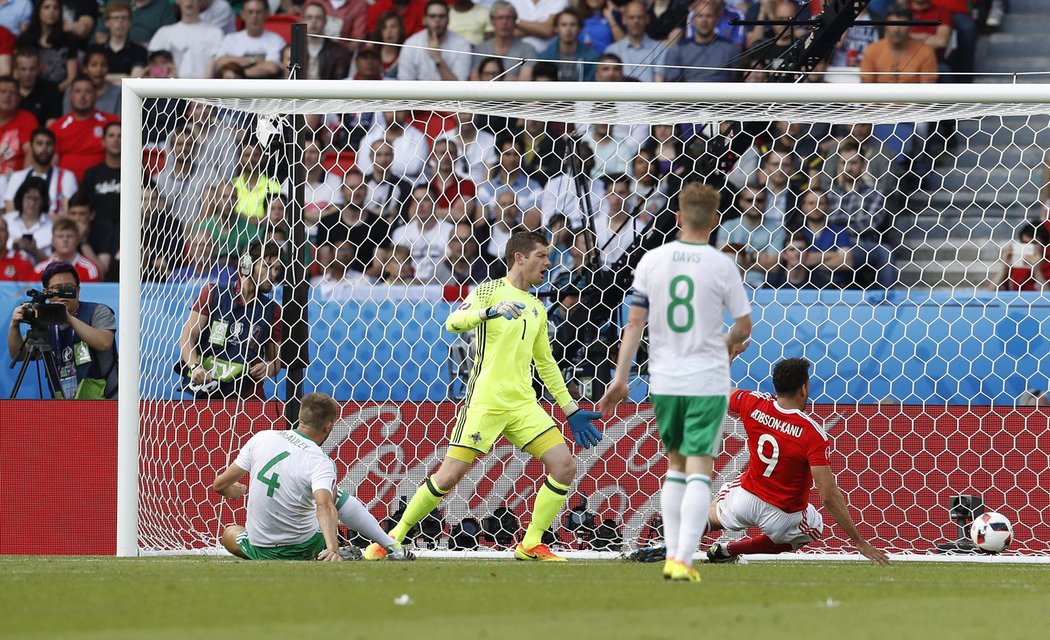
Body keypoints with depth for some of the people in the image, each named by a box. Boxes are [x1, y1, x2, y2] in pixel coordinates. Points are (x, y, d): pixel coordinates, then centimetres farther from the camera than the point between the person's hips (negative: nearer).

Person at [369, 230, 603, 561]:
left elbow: (546, 364, 26)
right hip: (485, 401, -6)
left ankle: (531, 545, 3)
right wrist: (491, 311, -37)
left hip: (523, 403, 6)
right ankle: (395, 536, 8)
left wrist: (572, 410, 24)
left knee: (564, 465, -8)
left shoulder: (537, 309, 17)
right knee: (449, 475, -9)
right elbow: (453, 323, -19)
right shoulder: (490, 290, -2)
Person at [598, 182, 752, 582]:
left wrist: (621, 377, 7)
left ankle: (672, 555, 13)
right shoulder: (722, 266, -7)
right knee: (699, 470, -3)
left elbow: (634, 323, 1)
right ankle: (684, 560, -14)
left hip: (664, 380, 3)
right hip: (707, 380, -3)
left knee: (675, 466, 17)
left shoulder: (651, 261, -1)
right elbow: (744, 326, 2)